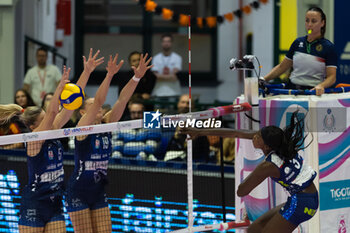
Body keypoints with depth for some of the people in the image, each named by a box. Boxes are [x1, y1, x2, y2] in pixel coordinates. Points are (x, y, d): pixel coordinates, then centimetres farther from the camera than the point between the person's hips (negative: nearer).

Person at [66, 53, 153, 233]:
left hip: (99, 193, 6)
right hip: (78, 193, -6)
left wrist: (137, 77, -18)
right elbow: (98, 100, -24)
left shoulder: (106, 125, 5)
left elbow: (122, 100, -6)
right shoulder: (82, 128, -10)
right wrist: (109, 75, -36)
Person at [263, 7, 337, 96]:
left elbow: (331, 77, -6)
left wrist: (321, 86, -26)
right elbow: (282, 67, 19)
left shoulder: (328, 47, -2)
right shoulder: (298, 42, 12)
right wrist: (263, 79, 8)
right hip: (292, 88, 4)